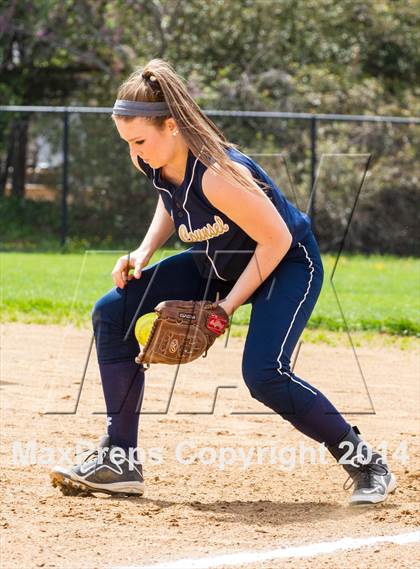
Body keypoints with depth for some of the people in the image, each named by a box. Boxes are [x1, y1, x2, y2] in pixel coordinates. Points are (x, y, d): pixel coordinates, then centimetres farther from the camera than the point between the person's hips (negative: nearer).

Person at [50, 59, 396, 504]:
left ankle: (369, 466, -8)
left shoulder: (217, 175, -36)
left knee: (263, 375, -29)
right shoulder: (150, 158, -13)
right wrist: (145, 252, -6)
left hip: (288, 264, -8)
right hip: (216, 263, 9)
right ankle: (118, 461, 1)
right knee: (112, 313, -3)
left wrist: (226, 306, -23)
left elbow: (277, 240, -27)